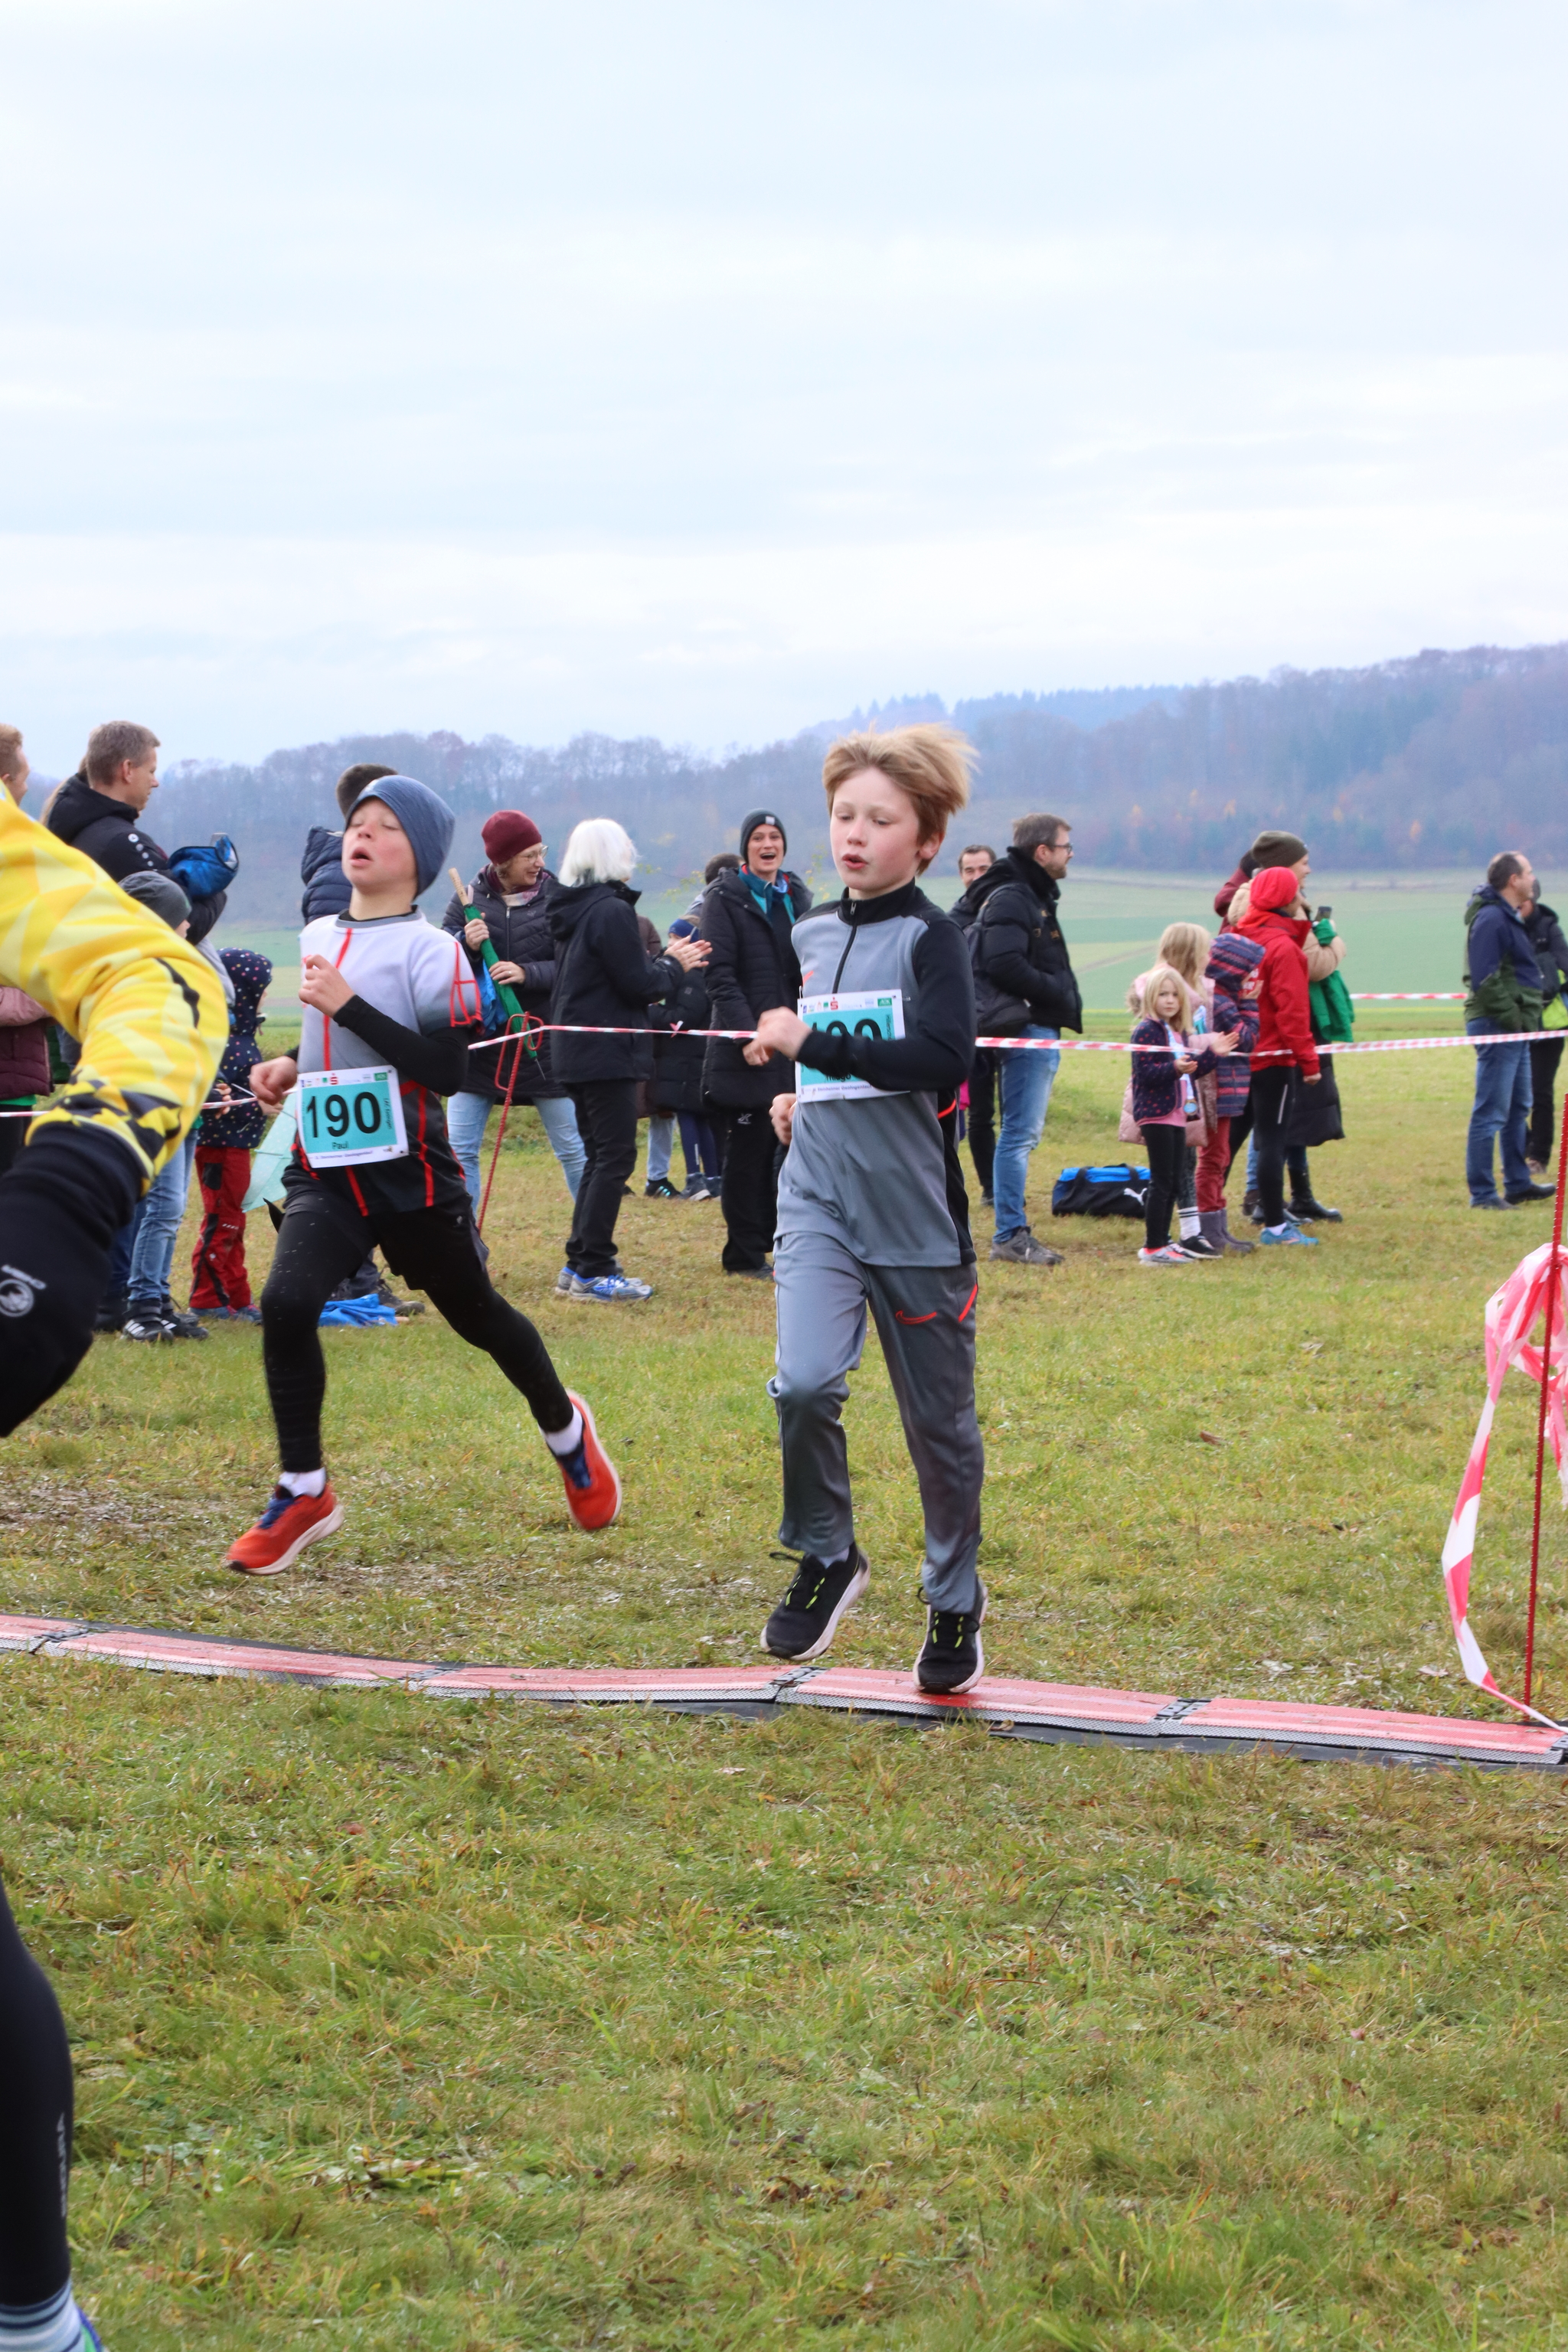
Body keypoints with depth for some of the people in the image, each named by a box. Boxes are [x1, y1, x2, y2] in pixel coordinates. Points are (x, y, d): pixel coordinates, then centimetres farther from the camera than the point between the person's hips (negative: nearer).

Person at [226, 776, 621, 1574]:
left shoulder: (429, 949, -11)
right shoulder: (318, 937, 10)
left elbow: (446, 1068, -22)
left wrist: (347, 1005, -25)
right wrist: (293, 1067, 8)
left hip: (411, 1176, -4)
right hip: (326, 1169, 4)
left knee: (477, 1315, 12)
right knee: (286, 1302, -19)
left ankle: (565, 1428, 43)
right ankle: (302, 1492, -6)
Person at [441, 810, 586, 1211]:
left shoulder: (556, 897, -5)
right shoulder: (468, 898, -1)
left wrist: (527, 973, -23)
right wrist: (467, 946, -20)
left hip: (542, 1040, -1)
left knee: (572, 1149, 7)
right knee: (459, 1152, 0)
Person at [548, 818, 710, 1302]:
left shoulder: (573, 911, 13)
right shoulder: (612, 911, -16)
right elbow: (638, 985, -16)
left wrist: (669, 961, 14)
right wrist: (673, 965, 2)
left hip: (577, 1054, 9)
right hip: (608, 1053, -9)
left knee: (599, 1156, 16)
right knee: (614, 1157, -5)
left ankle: (579, 1263, 16)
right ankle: (594, 1270, -5)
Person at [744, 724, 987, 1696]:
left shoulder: (932, 938, -8)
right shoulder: (809, 937, 10)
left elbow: (941, 1058, -24)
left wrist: (810, 1043, -22)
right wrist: (801, 1094, 12)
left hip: (916, 1212, -4)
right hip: (820, 1199, 4)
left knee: (939, 1420, 7)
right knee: (804, 1382, -20)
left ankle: (955, 1600, 26)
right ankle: (828, 1557, 3)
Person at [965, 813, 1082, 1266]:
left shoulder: (1036, 897, 21)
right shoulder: (1010, 899, -12)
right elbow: (1004, 965, -22)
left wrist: (1063, 999, 7)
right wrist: (1059, 992, -14)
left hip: (1040, 1028, 11)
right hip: (1025, 1028, -11)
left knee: (1022, 1133, 12)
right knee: (1021, 1132, -9)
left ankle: (1014, 1232, 16)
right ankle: (1010, 1236, -8)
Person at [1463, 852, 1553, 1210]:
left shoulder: (1508, 917, 17)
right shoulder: (1491, 919, -17)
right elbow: (1485, 979, -23)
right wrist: (1511, 1016, -21)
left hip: (1515, 1029, 11)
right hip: (1497, 1027, -11)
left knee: (1518, 1108, 19)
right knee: (1491, 1112, -7)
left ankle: (1518, 1183, 30)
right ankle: (1482, 1193, -5)